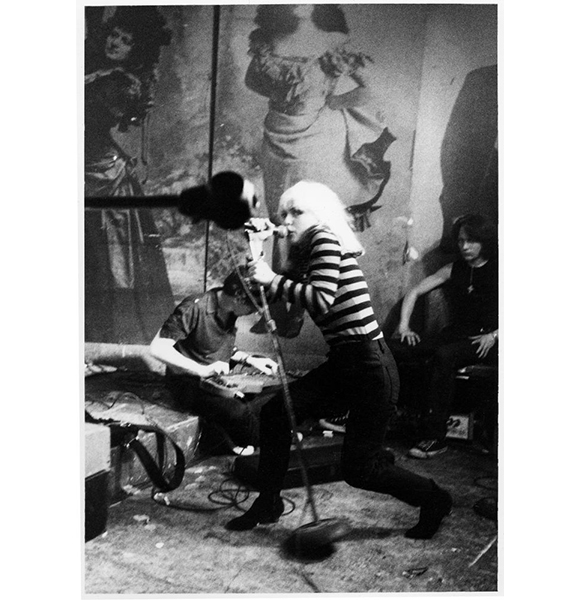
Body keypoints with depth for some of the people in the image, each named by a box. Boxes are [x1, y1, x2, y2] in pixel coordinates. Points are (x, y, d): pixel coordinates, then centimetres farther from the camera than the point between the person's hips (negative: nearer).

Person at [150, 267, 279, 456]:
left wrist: (249, 359, -4)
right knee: (240, 412, -27)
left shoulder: (229, 310, 1)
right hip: (189, 383, -8)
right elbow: (158, 348, -25)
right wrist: (202, 370, -33)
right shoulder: (195, 308, -24)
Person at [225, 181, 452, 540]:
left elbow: (321, 299, -26)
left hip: (370, 365, -9)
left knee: (358, 469, 1)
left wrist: (272, 280, -20)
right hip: (344, 363, 9)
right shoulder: (307, 251, 16)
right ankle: (268, 504, 17)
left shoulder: (326, 239, -10)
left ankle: (435, 501, 26)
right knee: (276, 412, 0)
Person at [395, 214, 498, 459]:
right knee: (399, 351, -24)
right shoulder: (454, 269, 17)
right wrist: (403, 325, 1)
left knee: (444, 355, -36)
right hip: (455, 334, 4)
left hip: (486, 340, -4)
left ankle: (434, 437, -32)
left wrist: (494, 336, -14)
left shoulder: (497, 271, 5)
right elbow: (414, 292, 14)